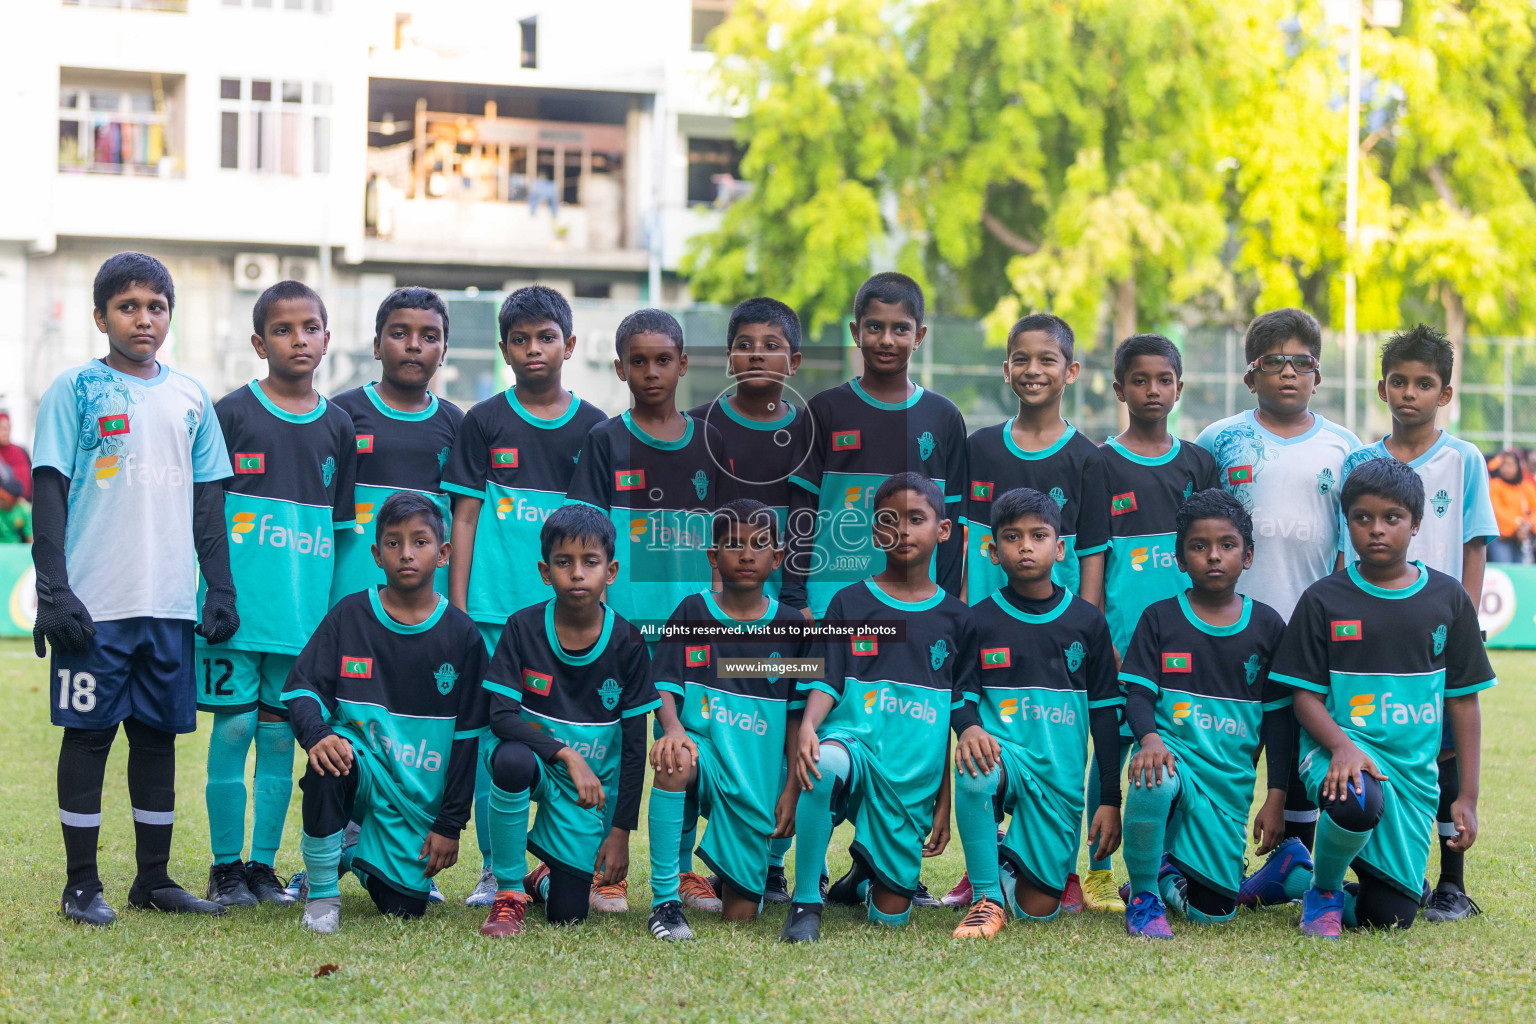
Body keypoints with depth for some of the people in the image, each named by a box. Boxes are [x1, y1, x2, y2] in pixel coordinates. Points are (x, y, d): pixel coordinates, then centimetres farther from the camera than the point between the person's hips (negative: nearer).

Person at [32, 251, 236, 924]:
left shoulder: (190, 398, 12)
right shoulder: (74, 389, -1)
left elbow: (208, 502, 15)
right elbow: (49, 494, -4)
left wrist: (220, 591, 9)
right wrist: (54, 591, -11)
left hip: (170, 603, 4)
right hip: (96, 602, -4)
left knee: (158, 735, 9)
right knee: (88, 732, 0)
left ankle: (154, 877, 18)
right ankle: (81, 884, 8)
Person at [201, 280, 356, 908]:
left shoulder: (338, 427, 10)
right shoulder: (232, 413, -1)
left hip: (306, 612, 3)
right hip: (239, 604, -3)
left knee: (280, 735, 7)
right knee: (234, 727, -1)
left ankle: (264, 864, 16)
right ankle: (226, 868, 9)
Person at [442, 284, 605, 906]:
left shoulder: (592, 427, 8)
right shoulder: (484, 423, 5)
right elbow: (465, 517, 5)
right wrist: (457, 606, 0)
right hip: (494, 606, -1)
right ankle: (495, 868, 8)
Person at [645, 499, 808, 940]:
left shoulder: (790, 627, 4)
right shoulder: (692, 613, 1)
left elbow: (796, 716, 6)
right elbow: (666, 688, -5)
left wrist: (792, 788, -2)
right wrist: (673, 729, -27)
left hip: (758, 780, 1)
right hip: (704, 750, -1)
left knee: (740, 915, -2)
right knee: (673, 763, -41)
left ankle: (718, 876, 39)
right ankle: (665, 900, -28)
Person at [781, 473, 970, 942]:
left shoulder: (955, 618, 9)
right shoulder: (850, 603, 5)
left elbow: (958, 717, 10)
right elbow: (826, 682, -4)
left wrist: (945, 800, 7)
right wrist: (808, 726, -26)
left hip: (916, 776, 2)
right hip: (855, 741, -2)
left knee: (890, 916, 1)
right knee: (826, 763, -41)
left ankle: (867, 871, 39)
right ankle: (805, 902, -25)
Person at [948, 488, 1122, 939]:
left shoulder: (1087, 621, 5)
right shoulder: (979, 620, 3)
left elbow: (1105, 713, 8)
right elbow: (962, 694, 4)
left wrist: (1110, 799, 4)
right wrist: (968, 727, -21)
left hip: (1059, 773, 1)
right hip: (1002, 750, -1)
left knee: (1038, 909, -4)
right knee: (975, 772, -40)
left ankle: (1012, 860, 32)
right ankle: (986, 897, -20)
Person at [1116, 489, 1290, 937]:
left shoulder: (1267, 626, 7)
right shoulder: (1159, 619, 4)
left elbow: (1279, 719, 8)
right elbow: (1138, 694, -2)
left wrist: (1276, 799, 2)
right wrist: (1149, 738, -25)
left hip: (1230, 781, 2)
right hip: (1172, 753, -2)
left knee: (1215, 910, -6)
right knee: (1154, 781, -41)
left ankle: (1169, 870, 30)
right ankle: (1143, 893, -14)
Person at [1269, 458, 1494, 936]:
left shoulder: (1448, 599, 6)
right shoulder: (1324, 600, 0)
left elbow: (1463, 700, 9)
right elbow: (1306, 695, -1)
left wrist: (1468, 797, 5)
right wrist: (1341, 746, -23)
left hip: (1415, 768, 3)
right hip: (1340, 749, -2)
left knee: (1392, 914, -7)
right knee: (1357, 802, -40)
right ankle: (1323, 891, -7)